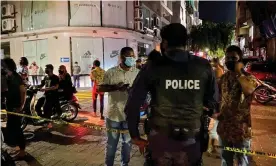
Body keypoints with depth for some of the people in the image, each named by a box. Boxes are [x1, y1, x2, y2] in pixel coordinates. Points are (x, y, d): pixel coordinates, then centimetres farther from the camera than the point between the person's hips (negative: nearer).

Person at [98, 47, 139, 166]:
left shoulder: (137, 73, 0)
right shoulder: (111, 72, -5)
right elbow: (100, 88, -4)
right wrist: (115, 87, -19)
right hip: (113, 114, -1)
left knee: (127, 142, 17)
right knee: (111, 143, 13)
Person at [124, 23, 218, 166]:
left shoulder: (152, 68, -8)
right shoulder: (204, 67, -4)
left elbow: (132, 105, -9)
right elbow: (212, 102, 2)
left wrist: (135, 136, 2)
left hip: (159, 138, 0)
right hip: (190, 139, 1)